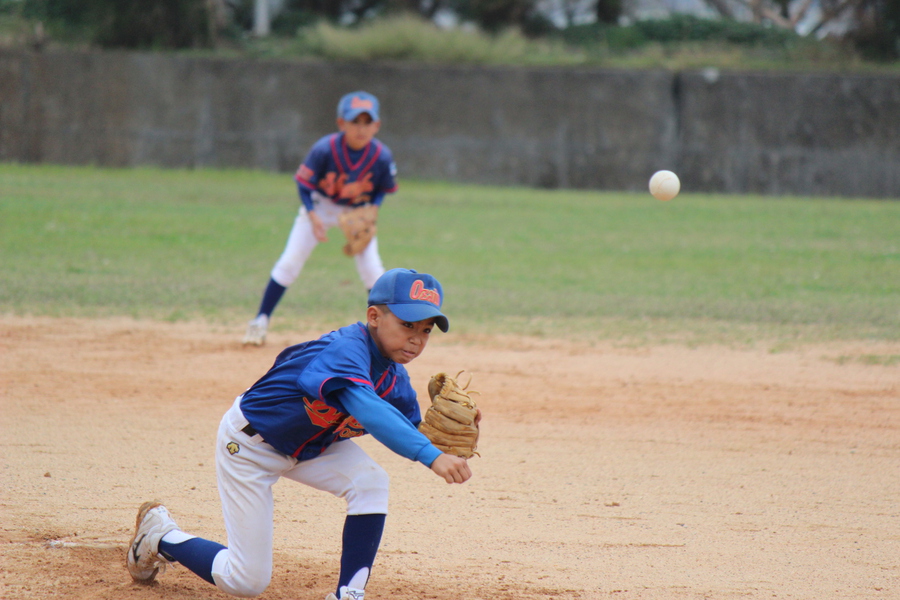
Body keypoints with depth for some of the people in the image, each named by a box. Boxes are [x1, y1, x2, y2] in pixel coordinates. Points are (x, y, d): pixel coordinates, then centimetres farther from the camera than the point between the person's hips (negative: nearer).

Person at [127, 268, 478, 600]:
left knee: (370, 482, -22)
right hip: (248, 445, -7)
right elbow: (366, 408, -56)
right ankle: (160, 535, 23)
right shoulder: (344, 350, -37)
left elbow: (413, 432, -1)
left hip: (309, 445, 7)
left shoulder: (393, 376, -10)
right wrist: (431, 456, -66)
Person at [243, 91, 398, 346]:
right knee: (290, 263, -6)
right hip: (321, 206, -1)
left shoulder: (382, 157, -25)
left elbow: (383, 189, -4)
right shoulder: (324, 150, -31)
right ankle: (260, 321, 4)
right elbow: (304, 184, -18)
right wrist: (313, 217, -30)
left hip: (359, 211, 1)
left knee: (371, 268, -9)